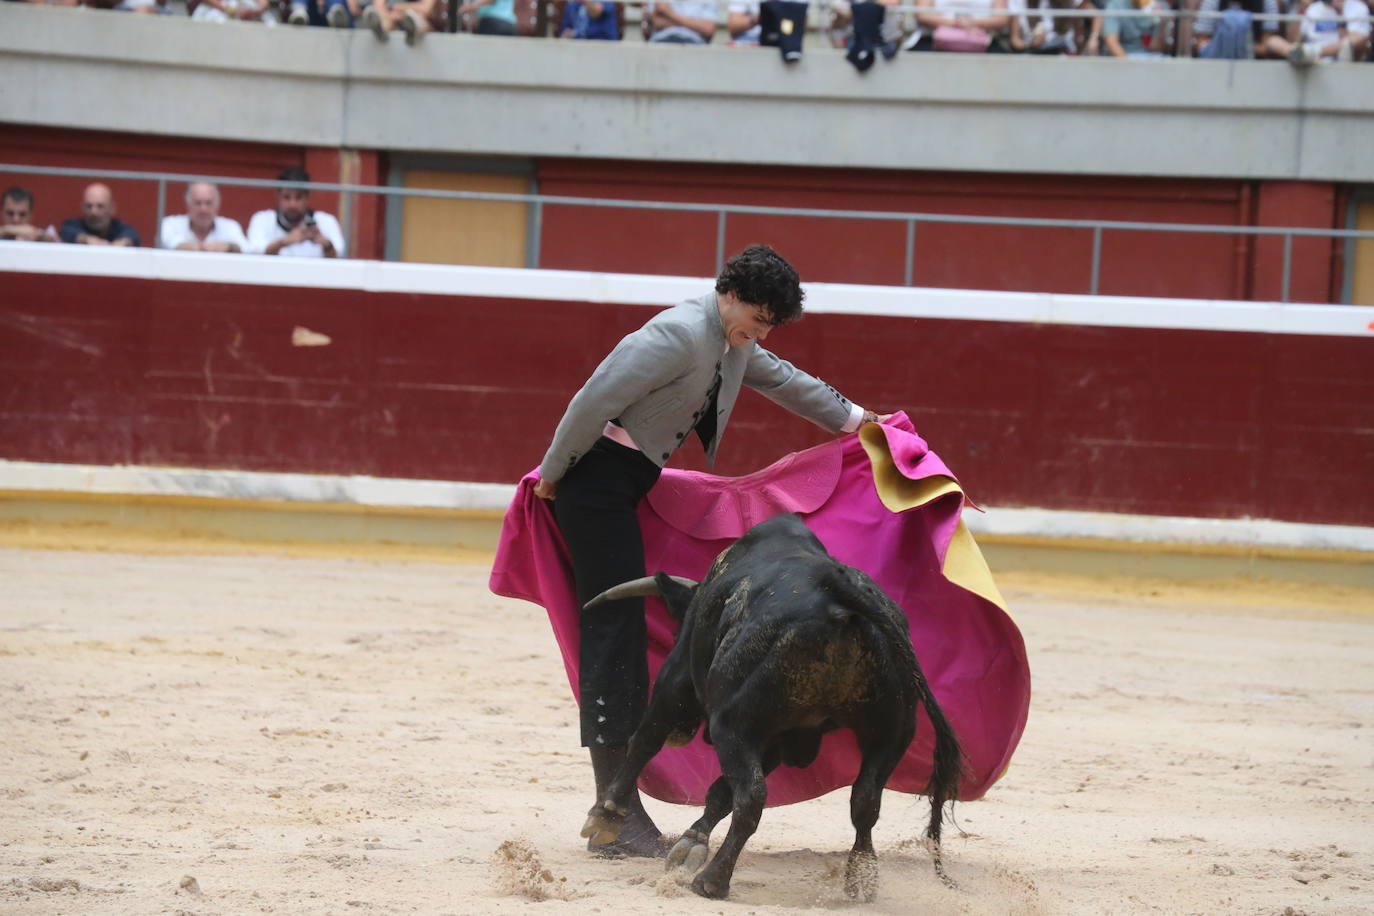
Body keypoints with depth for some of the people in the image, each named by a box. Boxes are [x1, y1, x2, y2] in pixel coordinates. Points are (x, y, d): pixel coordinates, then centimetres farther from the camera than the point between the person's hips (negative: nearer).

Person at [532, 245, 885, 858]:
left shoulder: (734, 346, 11)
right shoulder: (682, 335, -19)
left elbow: (784, 380, 31)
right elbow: (596, 399, -21)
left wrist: (852, 418, 42)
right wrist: (551, 478, -14)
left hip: (628, 487, 10)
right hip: (598, 480, -10)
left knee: (621, 635, 8)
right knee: (616, 630, -12)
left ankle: (616, 809, 10)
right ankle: (616, 814, -13)